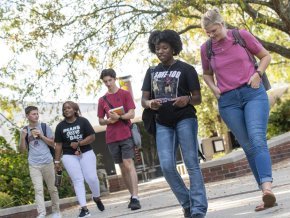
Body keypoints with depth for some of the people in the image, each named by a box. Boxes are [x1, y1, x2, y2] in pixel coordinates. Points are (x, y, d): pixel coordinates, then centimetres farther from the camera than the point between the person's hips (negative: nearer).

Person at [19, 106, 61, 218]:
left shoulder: (45, 127, 4)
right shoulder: (24, 131, 8)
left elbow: (53, 144, 3)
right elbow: (22, 150, 8)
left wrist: (41, 136, -10)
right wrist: (22, 137, -8)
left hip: (47, 162, 0)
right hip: (33, 165, 0)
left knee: (52, 188, 8)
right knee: (38, 190, -8)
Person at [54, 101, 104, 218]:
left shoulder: (83, 121, -1)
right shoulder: (60, 126, 4)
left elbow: (92, 137, -6)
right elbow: (58, 144, 5)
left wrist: (78, 144, -16)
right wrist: (57, 161, 3)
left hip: (86, 153, -1)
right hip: (69, 156, 1)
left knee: (92, 178, -8)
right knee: (78, 180, -6)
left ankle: (97, 198, 22)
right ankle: (84, 208, -9)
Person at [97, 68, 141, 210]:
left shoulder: (125, 94, 2)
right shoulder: (102, 100, 13)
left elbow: (131, 114, -5)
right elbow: (100, 121, 15)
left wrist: (119, 117, -23)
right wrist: (108, 120, -8)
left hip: (126, 135, -4)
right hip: (111, 138, 4)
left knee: (128, 164, -14)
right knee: (122, 167, 8)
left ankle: (135, 198, -18)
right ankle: (132, 195, 17)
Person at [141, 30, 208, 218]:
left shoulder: (186, 69, 0)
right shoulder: (151, 72, 13)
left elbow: (198, 98, -2)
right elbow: (144, 100, 9)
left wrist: (187, 99, -25)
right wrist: (150, 104, -15)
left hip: (185, 120, -4)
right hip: (163, 124, 4)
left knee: (192, 163, -10)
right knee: (167, 166, -7)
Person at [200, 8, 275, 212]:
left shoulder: (242, 35, 0)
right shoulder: (206, 48, 5)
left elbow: (266, 56, 11)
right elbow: (207, 74, 23)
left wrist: (257, 74, -6)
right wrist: (214, 88, 4)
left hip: (253, 93, -2)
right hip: (228, 101, 2)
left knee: (257, 139, -21)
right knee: (249, 147, 0)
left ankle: (267, 187, -35)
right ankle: (267, 195, 3)